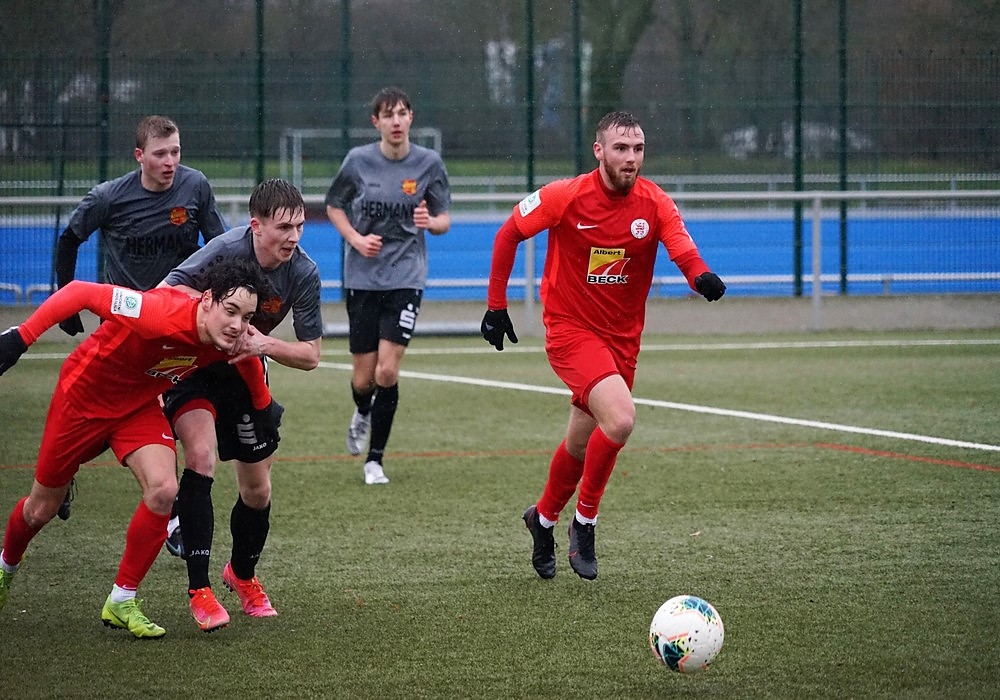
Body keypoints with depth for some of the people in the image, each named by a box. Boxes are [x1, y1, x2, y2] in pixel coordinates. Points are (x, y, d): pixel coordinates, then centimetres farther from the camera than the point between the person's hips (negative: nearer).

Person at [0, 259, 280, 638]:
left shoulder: (235, 340, -20)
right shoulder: (162, 315, -40)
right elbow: (81, 292, -35)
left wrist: (263, 409, 17)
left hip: (140, 405, 4)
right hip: (84, 396, -4)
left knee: (163, 491, -21)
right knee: (42, 508, 11)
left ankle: (122, 601, -3)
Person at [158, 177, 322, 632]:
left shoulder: (303, 273, -18)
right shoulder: (226, 250, -29)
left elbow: (311, 355, -14)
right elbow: (163, 294, -26)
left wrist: (264, 344, -32)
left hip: (244, 373, 4)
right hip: (191, 363, -4)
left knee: (257, 489, 9)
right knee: (202, 457, -27)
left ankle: (243, 574, 40)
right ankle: (199, 591, -24)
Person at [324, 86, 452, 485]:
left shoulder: (429, 163, -3)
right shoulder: (358, 161, -3)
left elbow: (444, 220, 4)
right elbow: (333, 206, 11)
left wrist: (429, 222, -19)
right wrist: (356, 239, -6)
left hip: (405, 277, -1)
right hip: (362, 278, 1)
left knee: (387, 371, -11)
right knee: (363, 378, 4)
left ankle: (375, 459, 4)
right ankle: (363, 414, 42)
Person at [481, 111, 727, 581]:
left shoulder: (655, 203, -7)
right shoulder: (566, 197, -13)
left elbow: (681, 246, -22)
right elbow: (508, 234, 1)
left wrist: (701, 276, -46)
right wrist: (496, 304, 0)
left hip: (622, 337, 4)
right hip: (570, 329, -4)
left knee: (582, 444, 14)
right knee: (620, 418, -25)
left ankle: (543, 518, 43)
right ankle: (584, 521, -5)